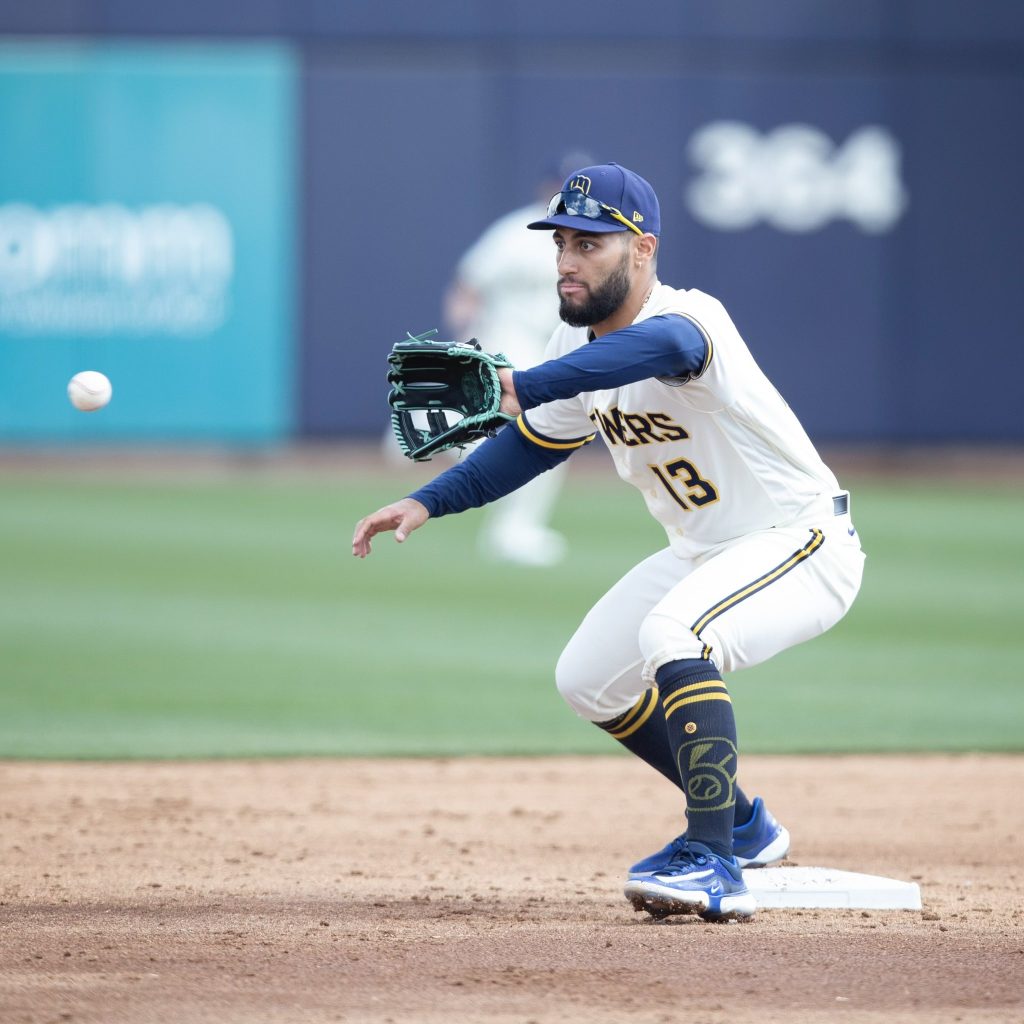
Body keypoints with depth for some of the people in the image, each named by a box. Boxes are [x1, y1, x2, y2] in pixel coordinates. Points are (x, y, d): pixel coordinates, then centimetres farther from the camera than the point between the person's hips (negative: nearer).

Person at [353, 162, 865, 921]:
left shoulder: (689, 316, -29)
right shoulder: (576, 346, -2)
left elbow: (661, 347, -54)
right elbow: (532, 444, 12)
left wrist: (519, 386, -69)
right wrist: (427, 503, -4)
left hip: (803, 544, -10)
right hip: (704, 551, 10)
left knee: (671, 632, -33)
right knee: (588, 679, 12)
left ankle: (717, 866, -31)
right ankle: (741, 824, 29)